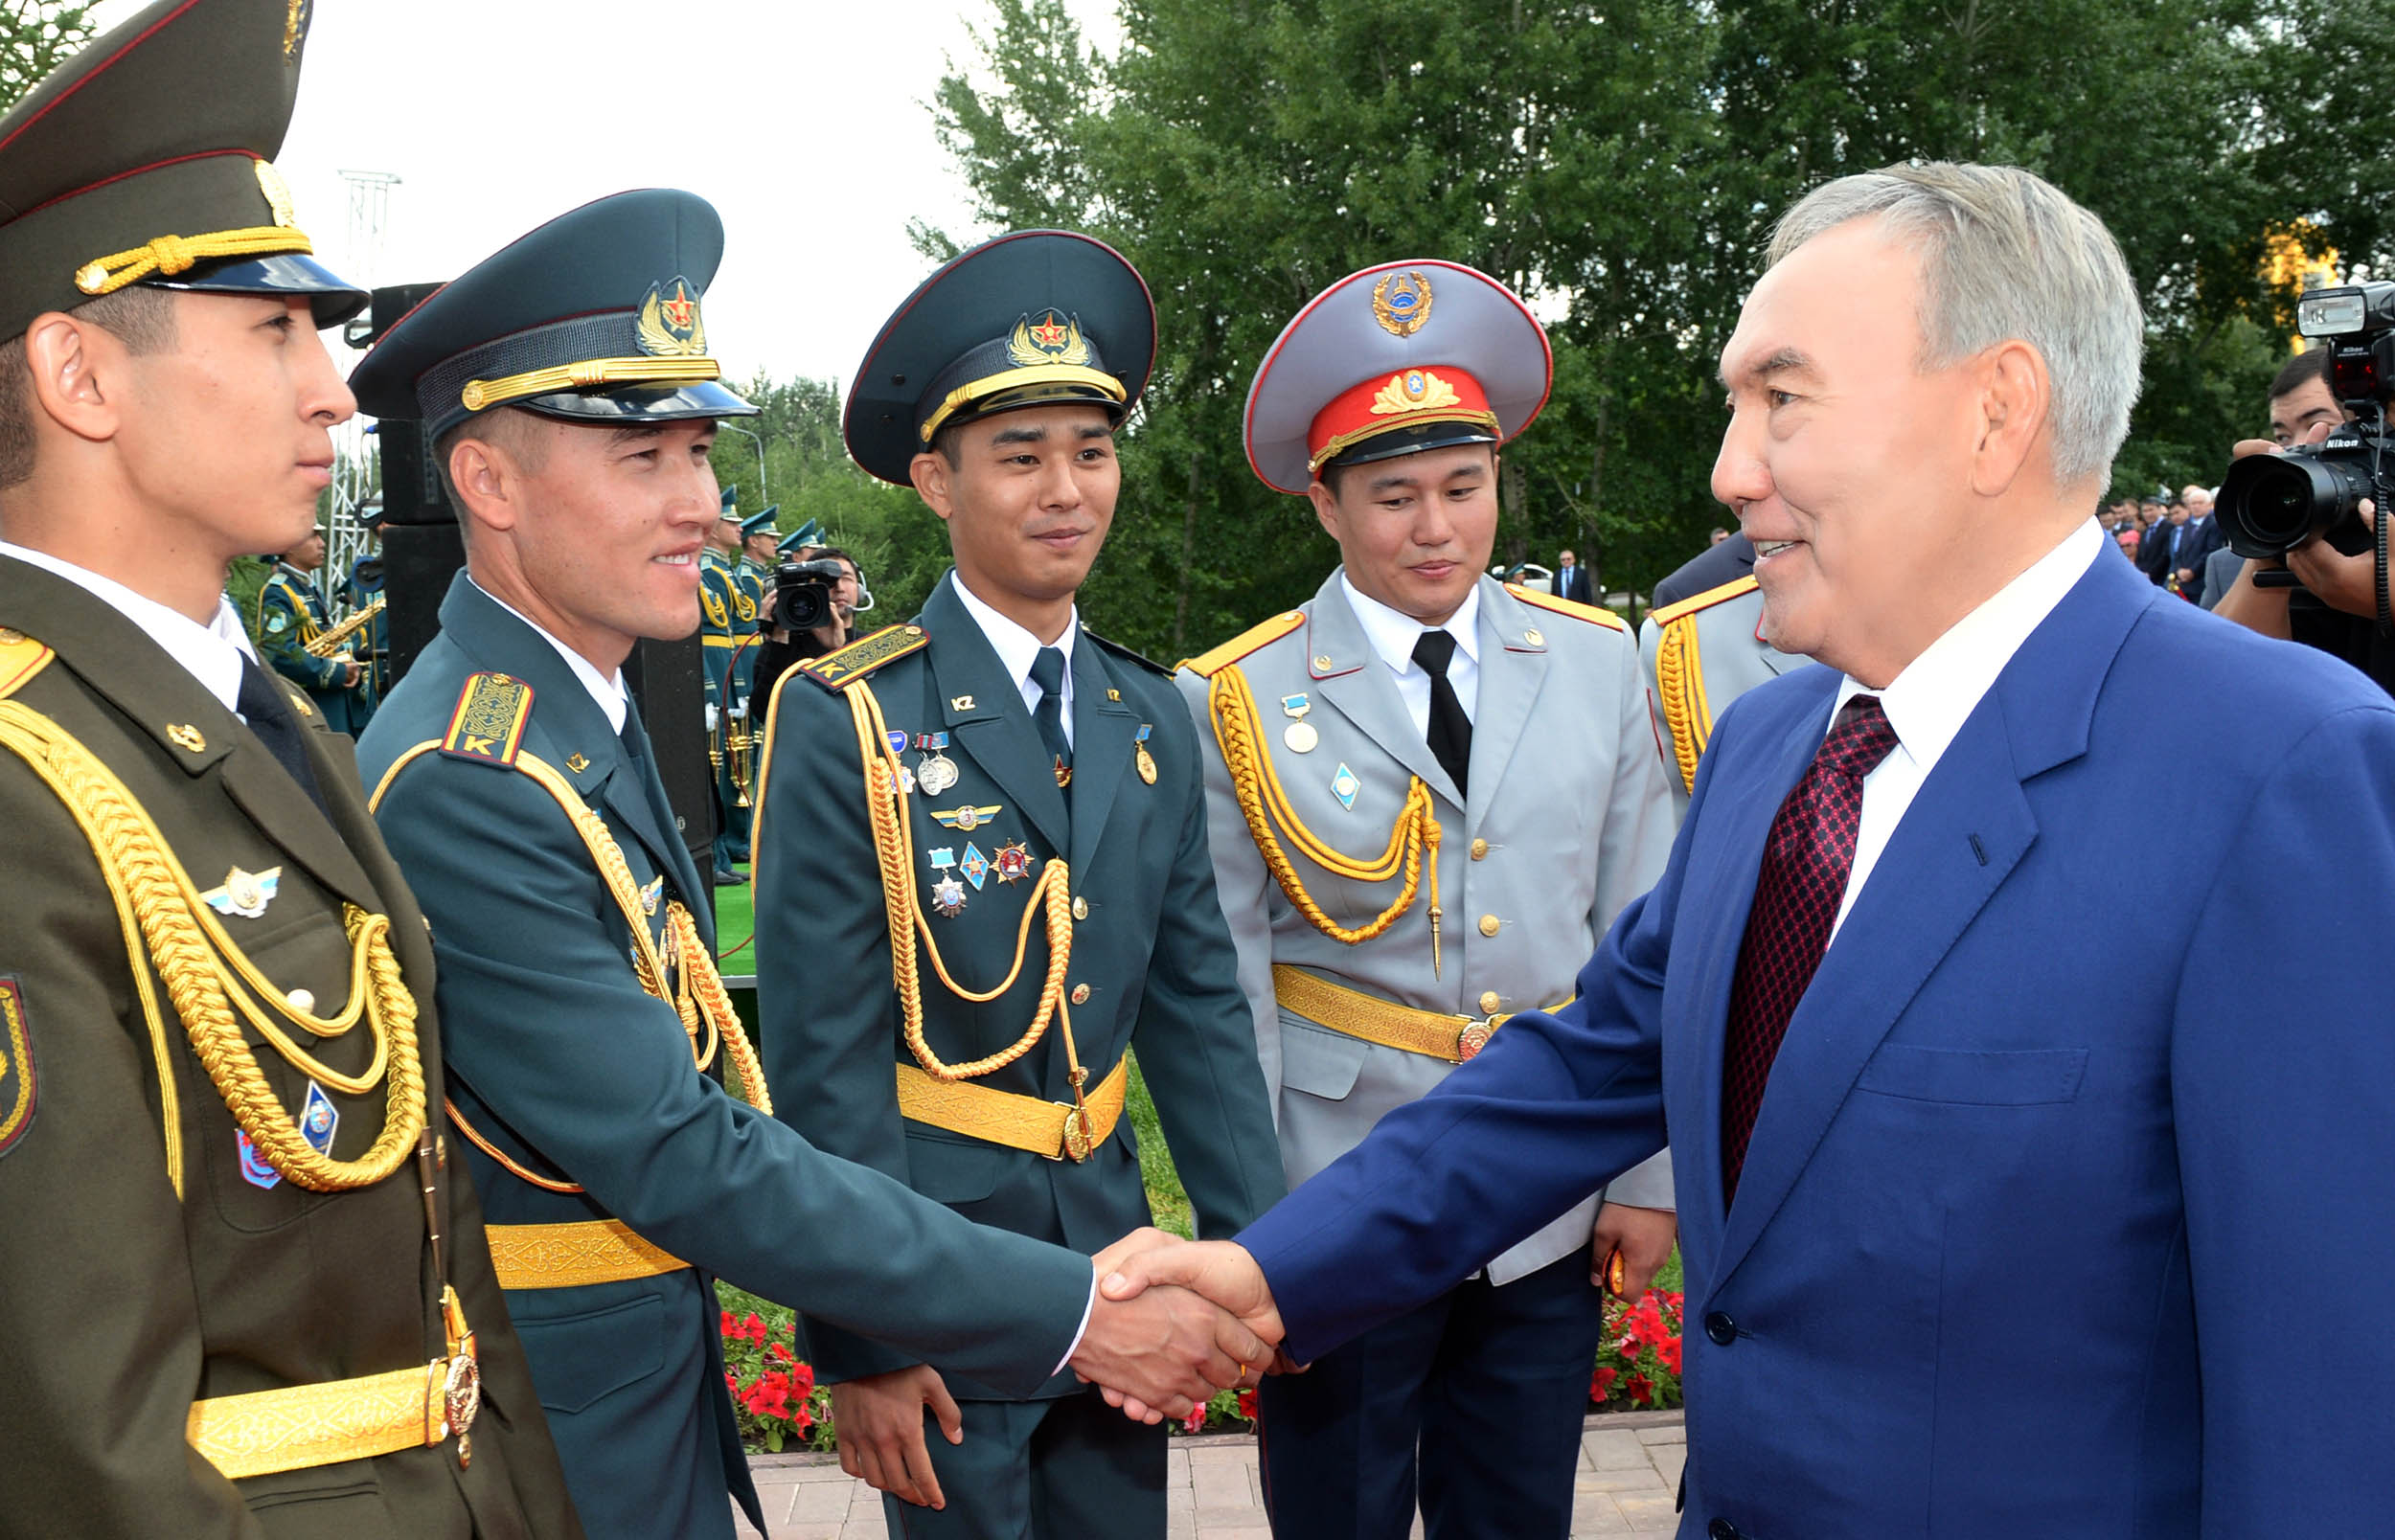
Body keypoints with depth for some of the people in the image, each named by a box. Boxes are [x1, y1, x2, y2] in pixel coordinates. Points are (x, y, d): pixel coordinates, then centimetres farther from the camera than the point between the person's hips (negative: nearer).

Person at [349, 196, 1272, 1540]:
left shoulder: (585, 715, 5)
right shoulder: (461, 787, -25)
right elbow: (677, 1155, -26)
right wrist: (1063, 1313, -23)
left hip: (662, 1380, 8)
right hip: (552, 1431, -8)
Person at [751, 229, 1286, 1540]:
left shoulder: (1154, 720, 5)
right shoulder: (843, 720, -12)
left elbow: (1198, 1003, 8)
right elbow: (824, 1050, -13)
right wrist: (859, 1334, -13)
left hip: (1111, 1255, 5)